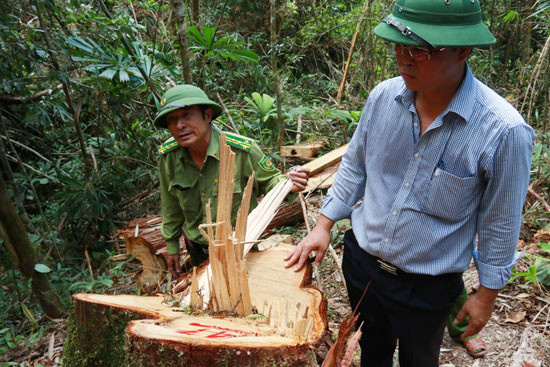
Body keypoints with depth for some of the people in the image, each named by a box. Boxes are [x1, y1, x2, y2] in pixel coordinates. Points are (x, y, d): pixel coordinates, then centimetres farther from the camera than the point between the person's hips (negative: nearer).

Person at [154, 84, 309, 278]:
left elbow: (269, 181, -10)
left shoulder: (242, 149, -25)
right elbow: (171, 205, 2)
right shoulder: (168, 155, -13)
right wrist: (171, 244, 10)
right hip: (198, 249, 4)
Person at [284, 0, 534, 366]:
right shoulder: (383, 96, -13)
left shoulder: (503, 131, -24)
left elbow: (500, 223, -12)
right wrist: (323, 226, 1)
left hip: (427, 287, -3)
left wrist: (487, 294, -3)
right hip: (361, 260, 4)